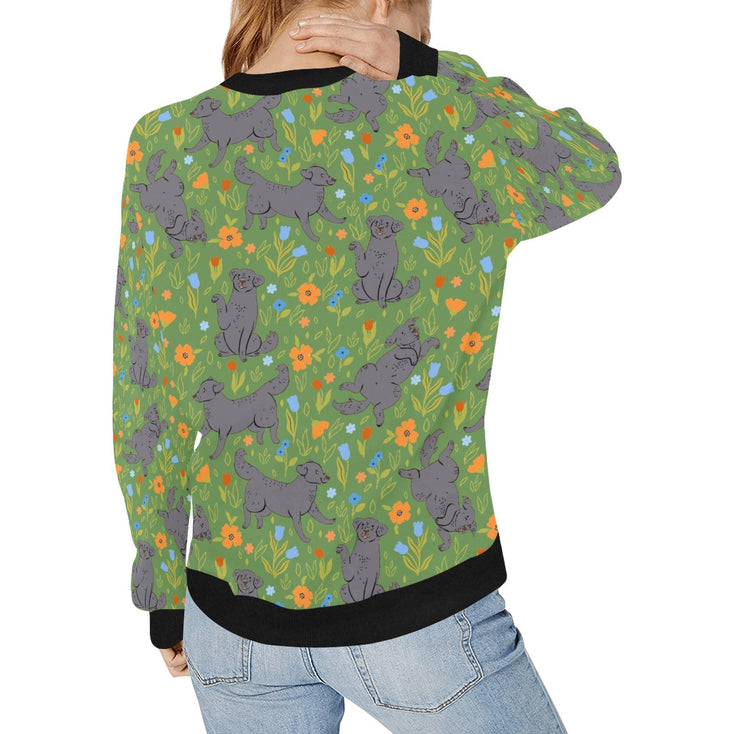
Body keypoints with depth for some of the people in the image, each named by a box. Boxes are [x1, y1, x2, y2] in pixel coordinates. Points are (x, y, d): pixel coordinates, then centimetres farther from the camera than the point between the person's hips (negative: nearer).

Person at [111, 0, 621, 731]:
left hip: (242, 617, 4)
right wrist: (429, 69, -6)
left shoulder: (165, 150, -8)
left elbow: (145, 404, -2)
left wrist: (165, 593, 12)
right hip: (419, 620, -3)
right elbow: (589, 170, 7)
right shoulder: (457, 122, -16)